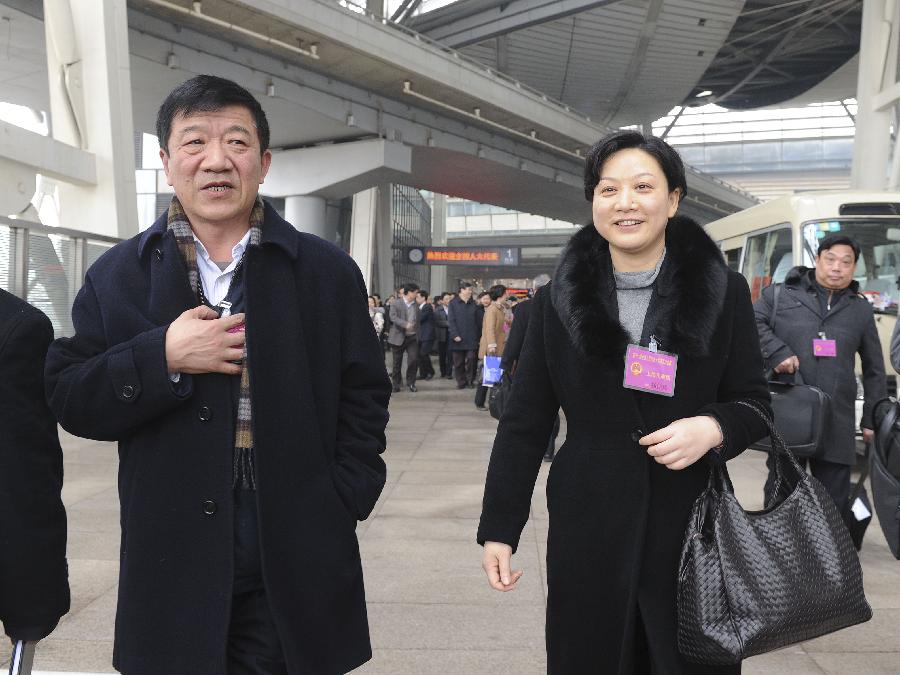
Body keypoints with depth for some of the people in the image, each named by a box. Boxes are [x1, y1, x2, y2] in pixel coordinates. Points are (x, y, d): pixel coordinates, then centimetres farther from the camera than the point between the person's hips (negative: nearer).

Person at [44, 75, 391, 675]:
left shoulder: (328, 272, 2)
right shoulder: (117, 276, 4)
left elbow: (363, 397, 4)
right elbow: (68, 401, 1)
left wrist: (343, 503, -6)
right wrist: (161, 357, -14)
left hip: (299, 558, 0)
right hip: (172, 561, 1)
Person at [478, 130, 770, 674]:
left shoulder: (724, 292, -2)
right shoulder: (557, 300, -1)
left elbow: (755, 404, 4)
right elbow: (524, 424, 2)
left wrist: (713, 429, -19)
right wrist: (499, 528, -1)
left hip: (692, 523, 0)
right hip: (586, 528, 0)